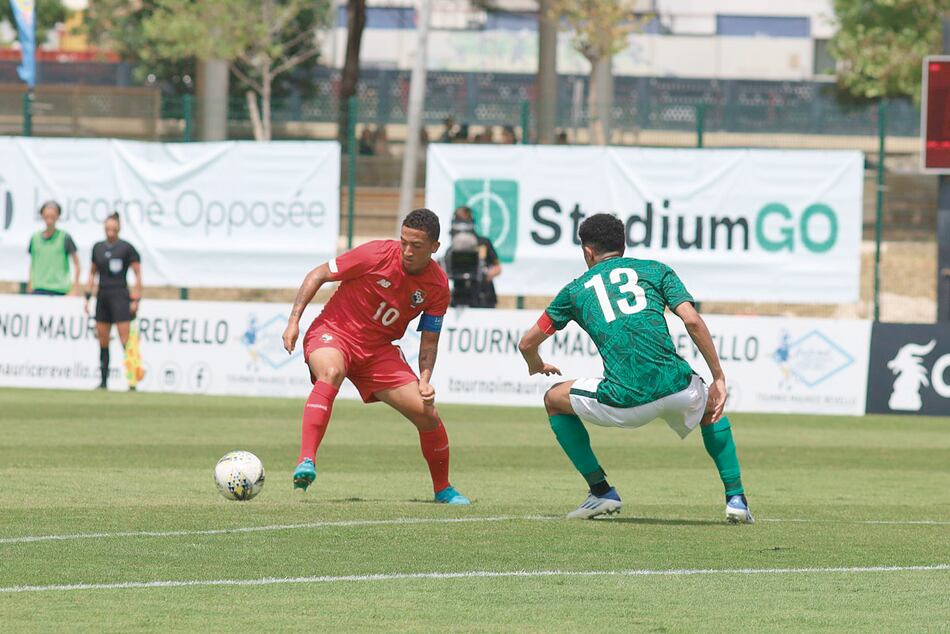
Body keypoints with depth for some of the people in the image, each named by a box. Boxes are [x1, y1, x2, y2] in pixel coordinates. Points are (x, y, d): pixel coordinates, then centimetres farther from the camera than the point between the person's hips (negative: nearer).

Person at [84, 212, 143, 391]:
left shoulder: (126, 248, -4)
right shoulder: (98, 248, 11)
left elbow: (138, 274, -2)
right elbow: (92, 274, 21)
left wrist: (136, 300, -8)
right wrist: (87, 297, 14)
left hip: (120, 296, -6)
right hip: (102, 298, 6)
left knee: (125, 341, -11)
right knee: (103, 342, 7)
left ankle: (132, 381, -12)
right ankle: (103, 381, 12)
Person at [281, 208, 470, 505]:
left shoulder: (437, 286, -7)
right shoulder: (377, 254, -18)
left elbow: (429, 340, 4)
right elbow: (318, 275, -8)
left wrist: (425, 381, -13)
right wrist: (294, 321, -14)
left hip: (378, 349, 4)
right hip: (332, 334, -4)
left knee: (427, 414, -4)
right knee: (331, 372, -39)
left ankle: (443, 489, 20)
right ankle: (306, 463, -47)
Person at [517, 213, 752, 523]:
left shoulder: (577, 289, 20)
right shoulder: (655, 270, 18)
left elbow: (528, 343, 26)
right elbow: (692, 320, 3)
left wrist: (536, 366, 50)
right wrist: (719, 378, 7)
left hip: (623, 403, -2)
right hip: (676, 389, 2)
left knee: (555, 400, 26)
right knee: (712, 408, 36)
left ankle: (601, 491, 18)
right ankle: (736, 498, 21)